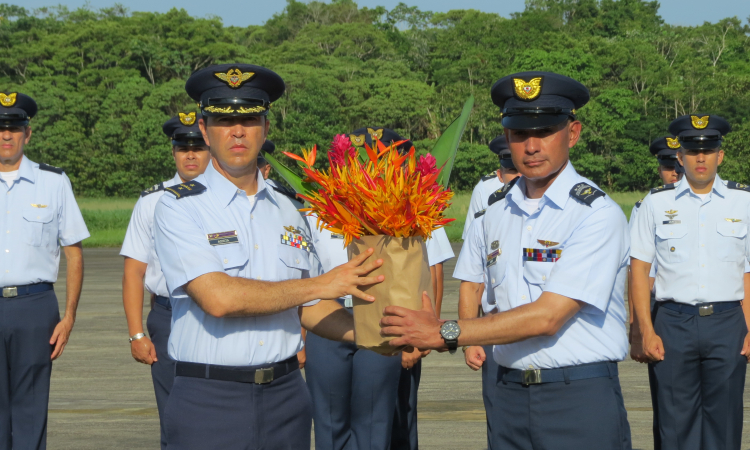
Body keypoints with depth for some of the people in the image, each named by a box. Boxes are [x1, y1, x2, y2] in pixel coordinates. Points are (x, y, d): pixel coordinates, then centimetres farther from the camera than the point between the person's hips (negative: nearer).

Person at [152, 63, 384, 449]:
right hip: (208, 400, -4)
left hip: (285, 396, 4)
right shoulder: (179, 207, -4)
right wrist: (320, 284, -10)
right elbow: (217, 297, -17)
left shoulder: (287, 210, 12)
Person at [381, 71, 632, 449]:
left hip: (580, 401, -5)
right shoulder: (495, 212, 9)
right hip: (510, 394, 5)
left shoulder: (597, 214, -11)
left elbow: (547, 316, -18)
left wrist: (446, 333, -17)